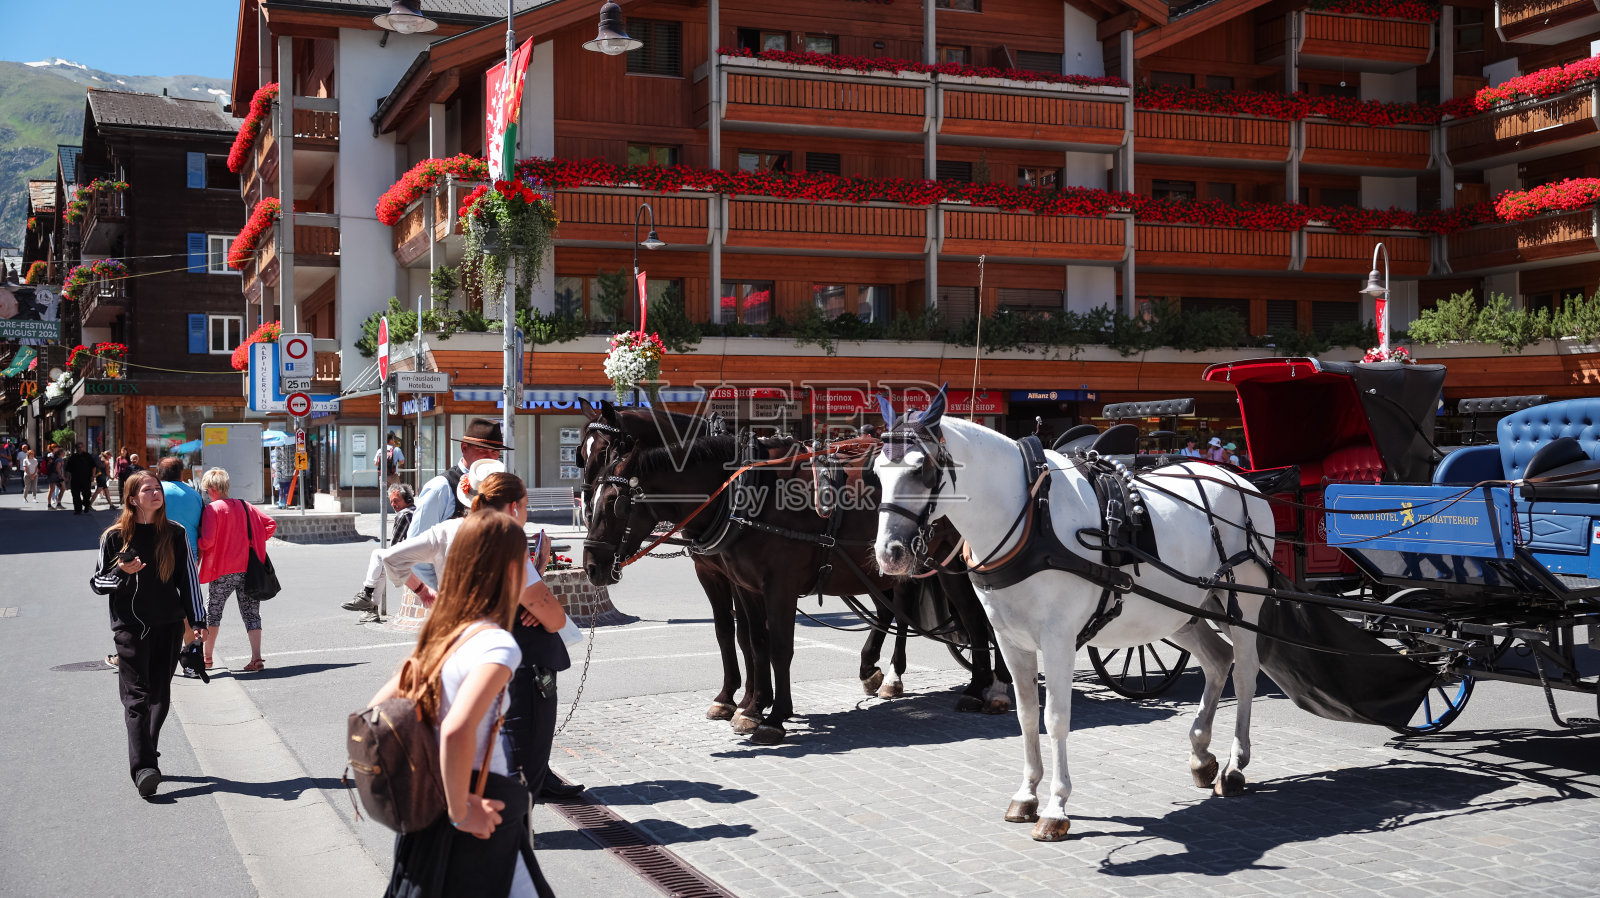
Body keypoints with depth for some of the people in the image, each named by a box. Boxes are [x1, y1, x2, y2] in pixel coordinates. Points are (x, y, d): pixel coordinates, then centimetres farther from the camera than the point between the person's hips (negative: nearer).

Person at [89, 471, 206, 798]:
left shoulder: (174, 534, 6)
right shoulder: (115, 536, 0)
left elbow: (188, 578, 10)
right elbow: (98, 581, 5)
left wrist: (195, 620, 4)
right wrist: (121, 573, -16)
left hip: (169, 624, 3)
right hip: (130, 625, -3)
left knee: (160, 695, 8)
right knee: (136, 695, -10)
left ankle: (149, 757, 21)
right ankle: (142, 768, -17)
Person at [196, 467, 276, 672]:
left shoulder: (212, 509, -9)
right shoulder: (246, 506, 8)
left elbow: (207, 541, -16)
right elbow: (270, 524, 10)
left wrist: (197, 553, 4)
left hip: (224, 571, -4)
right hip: (249, 568, 4)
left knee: (212, 610, 12)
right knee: (251, 612, 5)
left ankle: (207, 656, 20)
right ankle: (256, 657, -4)